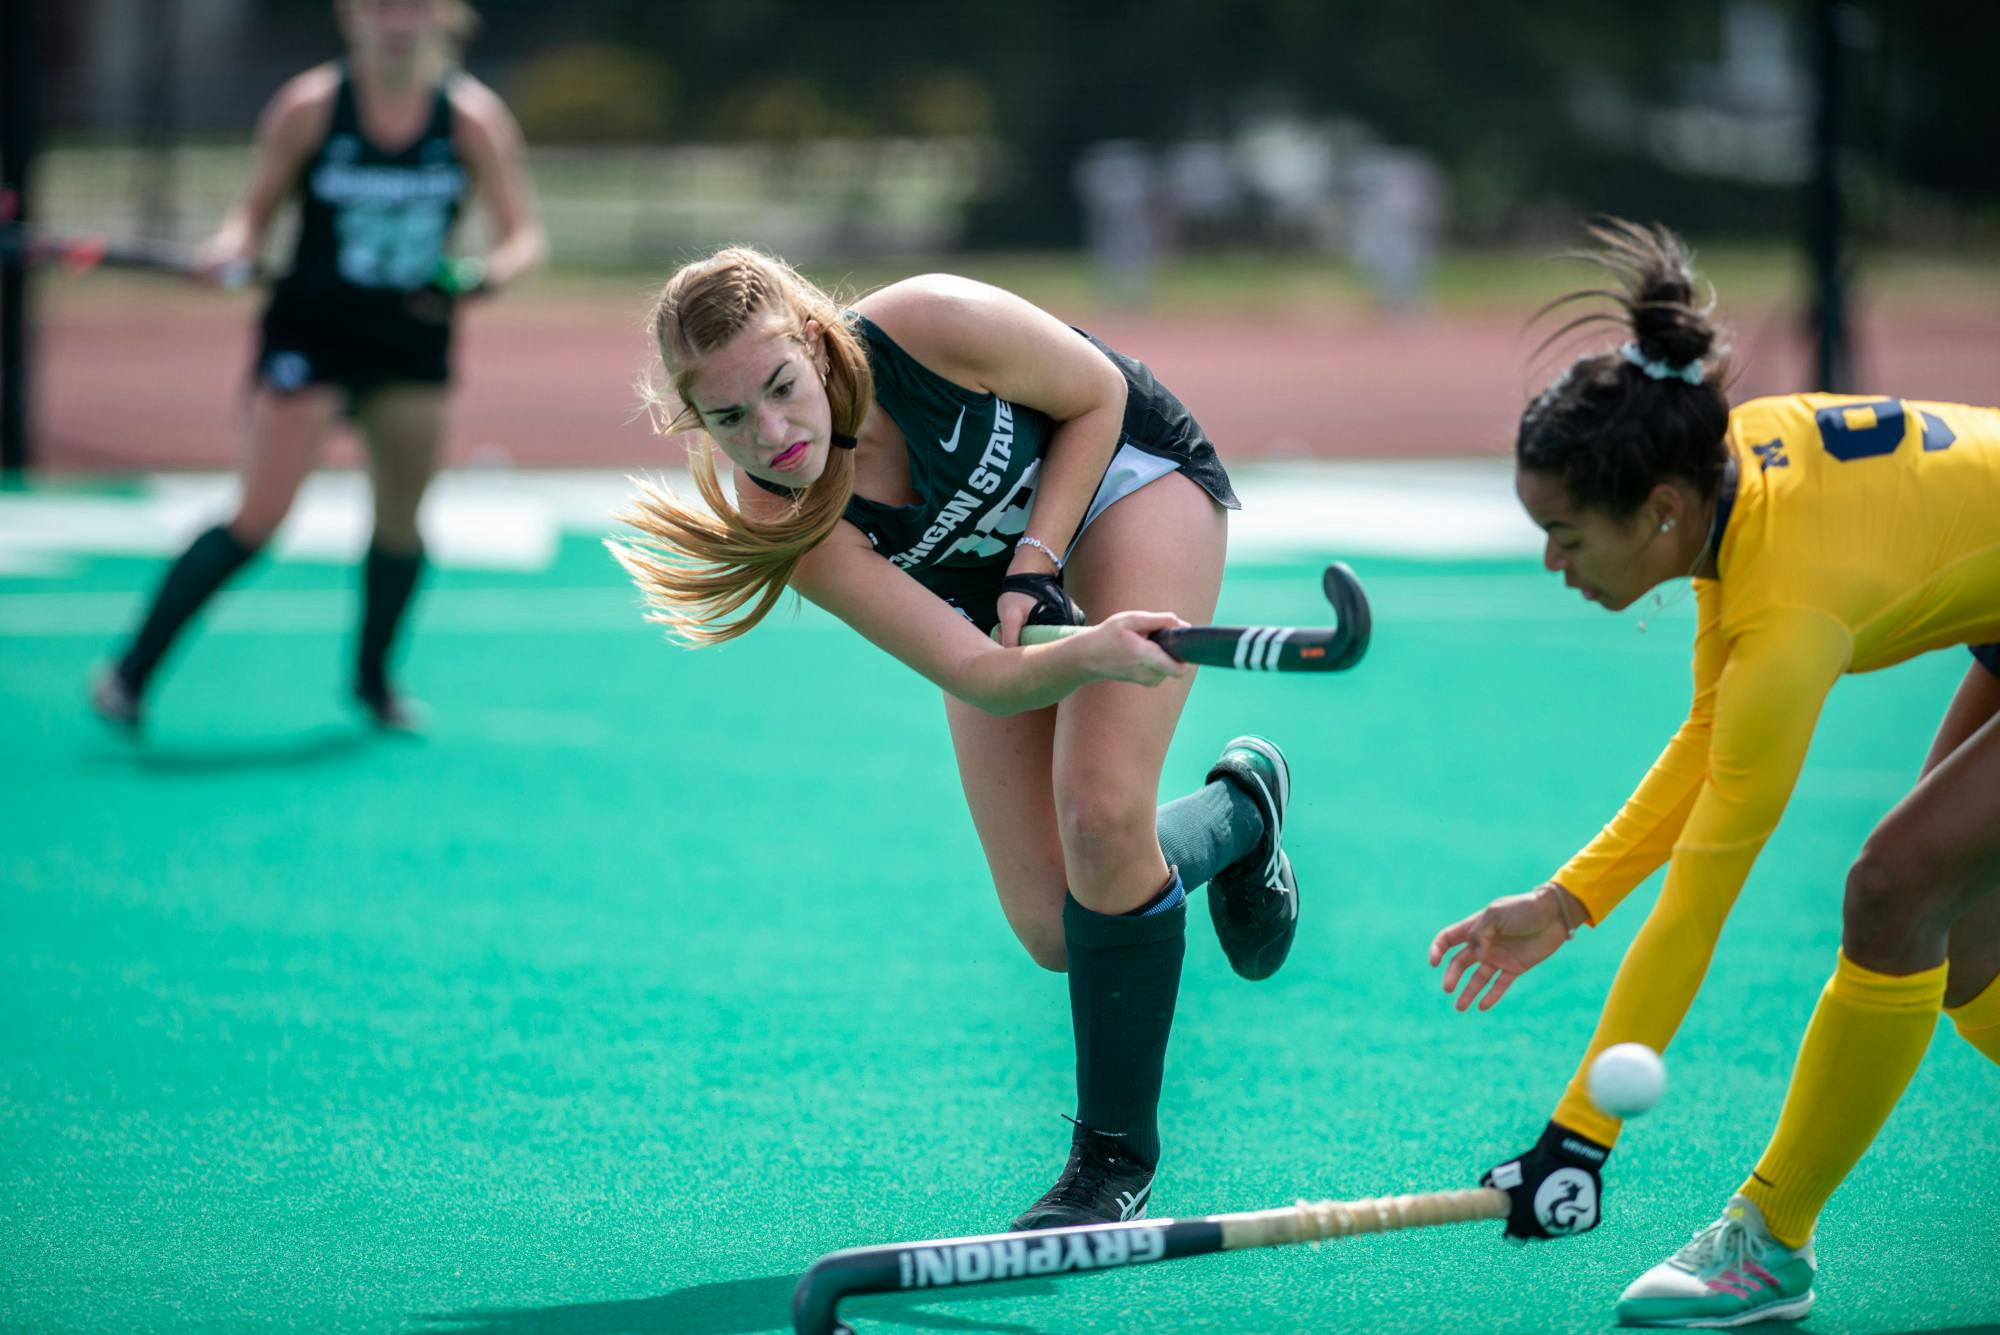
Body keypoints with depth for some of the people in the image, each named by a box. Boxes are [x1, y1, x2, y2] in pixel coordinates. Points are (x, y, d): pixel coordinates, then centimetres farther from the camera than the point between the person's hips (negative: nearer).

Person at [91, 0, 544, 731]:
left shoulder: (473, 117, -6)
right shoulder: (308, 107, -9)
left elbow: (523, 235, -3)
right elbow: (255, 211, 0)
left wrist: (488, 272, -24)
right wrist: (229, 247, -21)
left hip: (413, 334, 3)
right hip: (311, 333, -3)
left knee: (401, 514, 10)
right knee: (259, 518, -11)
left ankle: (373, 677, 33)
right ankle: (131, 672, -3)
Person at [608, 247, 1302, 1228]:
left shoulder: (932, 326, -37)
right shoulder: (785, 523, -31)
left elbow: (1098, 394, -17)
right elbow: (980, 674, -35)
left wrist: (1035, 564, -26)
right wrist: (1088, 652, -55)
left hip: (1127, 475, -3)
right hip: (986, 574, 3)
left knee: (1099, 816, -23)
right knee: (1053, 930, -3)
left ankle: (1116, 1155, -5)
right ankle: (1240, 806, 29)